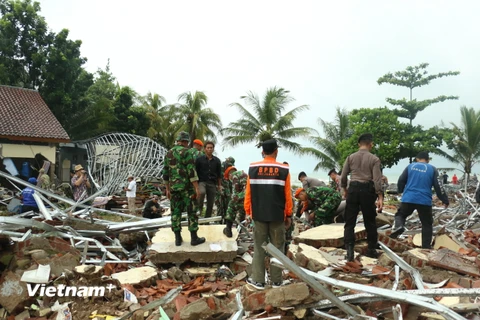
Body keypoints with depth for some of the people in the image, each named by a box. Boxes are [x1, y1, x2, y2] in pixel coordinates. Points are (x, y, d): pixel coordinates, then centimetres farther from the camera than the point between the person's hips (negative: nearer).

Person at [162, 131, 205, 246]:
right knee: (191, 212, 1)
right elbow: (191, 171, -17)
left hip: (174, 188, 6)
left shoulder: (169, 153, 11)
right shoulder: (186, 152, -9)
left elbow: (165, 173, 13)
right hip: (186, 187, -6)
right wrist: (197, 188, -16)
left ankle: (178, 238, 11)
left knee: (176, 212, 8)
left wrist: (167, 189, 19)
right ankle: (194, 238, 3)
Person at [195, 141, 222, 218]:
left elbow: (219, 174, 16)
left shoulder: (217, 161, 11)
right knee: (202, 192, -35)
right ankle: (199, 208, -14)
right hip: (202, 181, -3)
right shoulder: (199, 159, 2)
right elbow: (195, 172, 2)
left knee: (210, 204, 2)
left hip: (212, 183, 3)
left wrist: (219, 185, 12)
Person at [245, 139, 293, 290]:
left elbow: (248, 193, 1)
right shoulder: (284, 170, -5)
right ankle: (276, 280, 16)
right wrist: (289, 215, 7)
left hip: (258, 215, 1)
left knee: (259, 248, 8)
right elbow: (288, 195, -2)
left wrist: (248, 212, 10)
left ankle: (258, 280, 12)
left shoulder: (253, 168, -2)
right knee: (277, 248, 9)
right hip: (278, 215, 0)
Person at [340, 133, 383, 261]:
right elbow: (377, 179, -6)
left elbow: (343, 176, 6)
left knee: (350, 222, 4)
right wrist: (380, 197, -5)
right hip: (367, 190, -1)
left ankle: (349, 251, -2)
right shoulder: (374, 159, 1)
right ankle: (371, 249, 22)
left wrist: (344, 189, 22)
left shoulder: (350, 157, 6)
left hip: (353, 188, 1)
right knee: (370, 222, 12)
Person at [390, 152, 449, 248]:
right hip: (425, 201, 0)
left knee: (400, 214, 20)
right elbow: (438, 186, 2)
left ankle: (399, 226, -13)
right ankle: (426, 247, 11)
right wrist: (445, 200, 11)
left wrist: (401, 191, 28)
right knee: (427, 224, 13)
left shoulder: (410, 166, 10)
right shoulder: (432, 169, 7)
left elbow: (401, 181, 8)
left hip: (408, 199, 0)